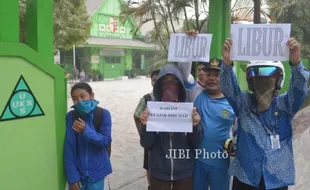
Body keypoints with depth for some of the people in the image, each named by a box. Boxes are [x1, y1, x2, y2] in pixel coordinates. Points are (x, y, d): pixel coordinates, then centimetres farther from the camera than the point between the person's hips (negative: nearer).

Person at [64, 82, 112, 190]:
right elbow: (69, 147, -8)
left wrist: (86, 130, -26)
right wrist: (72, 176, -12)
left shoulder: (103, 114, -9)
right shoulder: (71, 116, -7)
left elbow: (106, 141, -12)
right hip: (77, 171, 1)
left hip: (96, 171, 0)